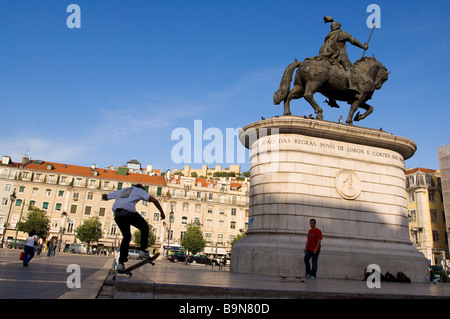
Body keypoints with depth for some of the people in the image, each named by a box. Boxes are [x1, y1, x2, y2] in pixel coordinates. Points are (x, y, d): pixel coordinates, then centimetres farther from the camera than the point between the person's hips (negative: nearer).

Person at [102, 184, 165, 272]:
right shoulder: (140, 190, 21)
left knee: (126, 237, 18)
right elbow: (154, 200, 6)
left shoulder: (121, 191, 34)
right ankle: (143, 251, 3)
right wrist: (162, 213, 13)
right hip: (129, 212, -5)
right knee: (145, 228, 17)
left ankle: (121, 263, 12)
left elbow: (104, 196, 41)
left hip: (117, 214, 5)